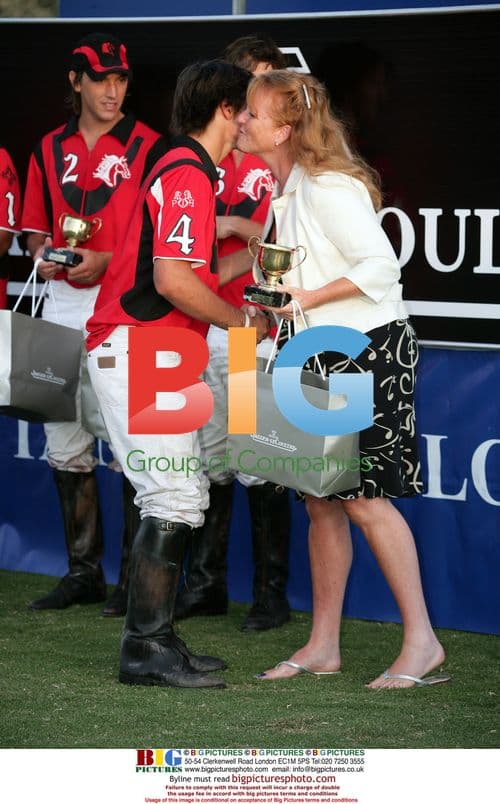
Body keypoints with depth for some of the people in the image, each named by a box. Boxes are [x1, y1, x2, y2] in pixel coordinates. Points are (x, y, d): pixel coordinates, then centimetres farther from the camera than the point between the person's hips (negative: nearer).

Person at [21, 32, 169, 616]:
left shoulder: (147, 147, -4)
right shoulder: (50, 149, 11)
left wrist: (108, 260, -19)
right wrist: (42, 255, -3)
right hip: (62, 305, 6)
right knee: (65, 447, 10)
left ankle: (135, 578, 3)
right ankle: (83, 573, 20)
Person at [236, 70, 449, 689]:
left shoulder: (328, 188, -16)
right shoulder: (285, 190, 13)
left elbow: (379, 265, -22)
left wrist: (306, 298, -21)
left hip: (370, 348, -9)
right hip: (323, 356, 9)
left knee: (361, 496, -11)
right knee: (321, 499, 8)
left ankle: (421, 640, -5)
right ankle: (322, 646, 13)